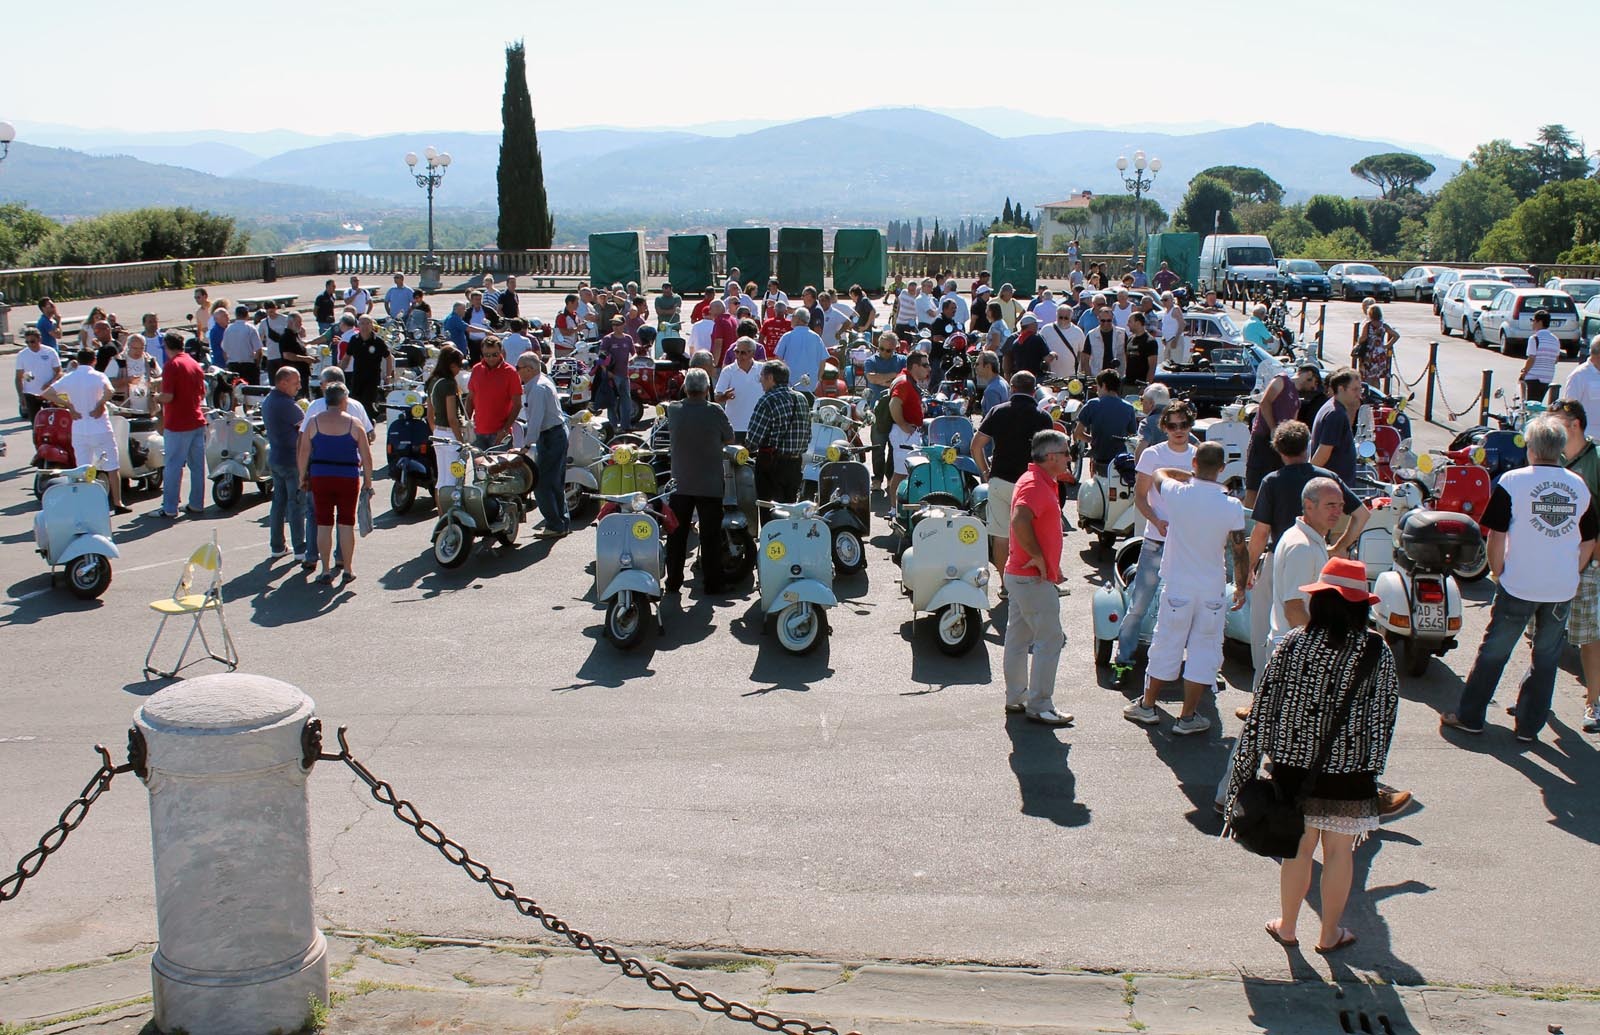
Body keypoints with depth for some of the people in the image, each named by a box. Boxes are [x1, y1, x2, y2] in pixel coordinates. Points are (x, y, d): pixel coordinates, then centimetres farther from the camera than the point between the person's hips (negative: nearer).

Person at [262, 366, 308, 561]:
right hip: (292, 460, -9)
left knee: (278, 501, 14)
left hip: (275, 457, 9)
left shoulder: (267, 401, 10)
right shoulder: (287, 404, -20)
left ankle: (276, 547, 20)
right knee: (297, 504, -4)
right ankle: (300, 550, -1)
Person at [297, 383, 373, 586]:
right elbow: (366, 456, -3)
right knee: (346, 524, 6)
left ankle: (326, 570, 8)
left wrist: (303, 477, 10)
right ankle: (348, 569, 10)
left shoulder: (314, 422, 0)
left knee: (324, 524, 6)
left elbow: (304, 452, 0)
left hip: (320, 478, 1)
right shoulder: (353, 423, -2)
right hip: (348, 478, -1)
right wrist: (368, 480, 7)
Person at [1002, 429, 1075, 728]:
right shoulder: (1035, 485, -19)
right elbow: (1019, 520, -35)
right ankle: (1039, 706, 0)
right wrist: (1037, 556, -25)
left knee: (1018, 637, 15)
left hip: (1020, 575, 10)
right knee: (1050, 639, -5)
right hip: (1033, 578, -10)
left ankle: (1015, 699, 24)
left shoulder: (1040, 481, 14)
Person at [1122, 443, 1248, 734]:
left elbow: (1159, 473, 13)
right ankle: (1187, 717, 11)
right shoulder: (1232, 506, -11)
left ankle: (1147, 706, 25)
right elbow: (1239, 551, -2)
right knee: (1203, 651, 8)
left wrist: (1190, 475, 18)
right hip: (1213, 590, 0)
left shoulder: (1177, 494, -11)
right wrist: (1241, 586, 10)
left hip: (1177, 587, 0)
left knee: (1165, 646, 13)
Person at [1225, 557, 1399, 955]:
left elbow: (1266, 707, -4)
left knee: (1298, 848, 15)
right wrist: (1371, 770, 7)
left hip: (1295, 766, 1)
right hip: (1349, 773, -1)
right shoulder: (1377, 653, -8)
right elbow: (1382, 719, -4)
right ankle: (1330, 934, 27)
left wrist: (1245, 766, 4)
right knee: (1339, 851, 14)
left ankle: (1286, 927, 28)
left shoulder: (1292, 644, -7)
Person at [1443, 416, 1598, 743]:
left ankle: (1469, 716, 17)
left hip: (1519, 585, -3)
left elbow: (1496, 536, -8)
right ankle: (1529, 726, 18)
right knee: (1546, 658, 13)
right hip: (1563, 590, 3)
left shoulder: (1513, 480, -8)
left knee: (1494, 652, 9)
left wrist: (1497, 572, 5)